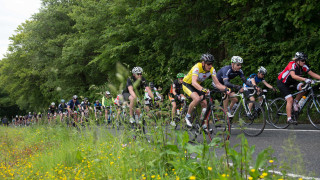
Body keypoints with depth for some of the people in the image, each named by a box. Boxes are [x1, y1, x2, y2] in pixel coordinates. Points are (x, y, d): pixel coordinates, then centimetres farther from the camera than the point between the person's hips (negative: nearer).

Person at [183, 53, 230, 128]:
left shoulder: (211, 70, -17)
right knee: (197, 98, -31)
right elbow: (194, 82, -48)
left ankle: (204, 126, 7)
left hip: (197, 86, 6)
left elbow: (217, 83, -18)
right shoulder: (197, 67, -34)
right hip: (187, 84, -6)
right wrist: (202, 89, -65)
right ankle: (188, 116, -10)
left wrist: (225, 89, -38)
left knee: (204, 104, -5)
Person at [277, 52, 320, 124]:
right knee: (290, 100, -17)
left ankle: (296, 102, -1)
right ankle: (289, 118, -11)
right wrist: (305, 79, -57)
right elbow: (293, 76, -46)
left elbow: (312, 74, -12)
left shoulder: (303, 66, -10)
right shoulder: (292, 64, -30)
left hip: (290, 82, 6)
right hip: (282, 82, -6)